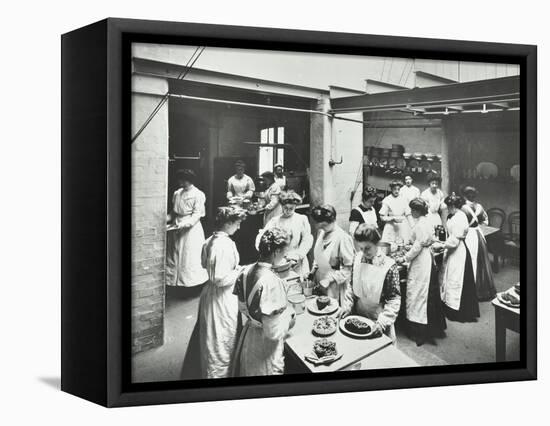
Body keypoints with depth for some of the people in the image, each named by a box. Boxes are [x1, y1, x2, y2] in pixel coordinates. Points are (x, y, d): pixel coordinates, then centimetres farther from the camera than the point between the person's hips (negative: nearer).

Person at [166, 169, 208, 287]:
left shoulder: (198, 195, -10)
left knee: (190, 258, -3)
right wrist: (165, 219, -1)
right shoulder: (177, 193, 8)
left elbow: (197, 215, -14)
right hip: (176, 229, 6)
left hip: (191, 229, -6)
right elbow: (174, 212, 15)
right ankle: (174, 280, 16)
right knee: (174, 256, 8)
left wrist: (185, 223, -27)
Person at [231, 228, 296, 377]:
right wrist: (289, 315, -10)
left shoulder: (247, 271, -6)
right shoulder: (272, 282, -30)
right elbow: (274, 332, -27)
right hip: (264, 345, -8)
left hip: (247, 336, 8)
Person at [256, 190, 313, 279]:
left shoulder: (302, 219, 7)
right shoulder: (275, 220, 9)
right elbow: (262, 235, -1)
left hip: (297, 263, 0)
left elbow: (307, 241, -1)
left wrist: (297, 256, -14)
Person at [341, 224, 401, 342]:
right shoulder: (357, 258, -5)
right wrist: (347, 306, -3)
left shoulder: (389, 266, -20)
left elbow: (394, 299, -16)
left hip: (377, 319, -4)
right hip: (358, 315, 4)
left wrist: (383, 321, -23)